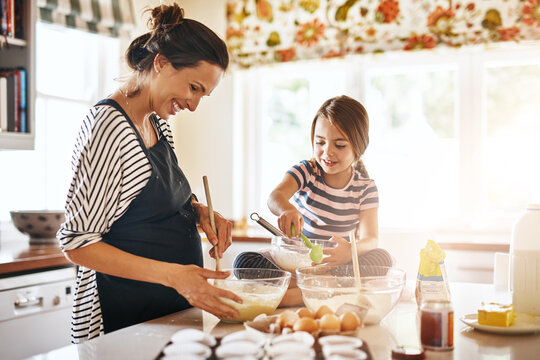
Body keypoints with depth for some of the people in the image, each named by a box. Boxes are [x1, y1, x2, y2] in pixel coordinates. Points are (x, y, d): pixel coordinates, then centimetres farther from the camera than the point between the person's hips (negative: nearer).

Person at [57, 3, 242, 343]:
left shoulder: (159, 124, 6)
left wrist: (200, 211, -2)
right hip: (125, 320, -9)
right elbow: (77, 243, -21)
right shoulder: (109, 126, -20)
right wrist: (172, 274, -29)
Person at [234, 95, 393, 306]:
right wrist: (285, 209, -51)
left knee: (382, 258, -27)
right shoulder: (305, 171, -5)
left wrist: (351, 251, -36)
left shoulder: (366, 188, -2)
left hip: (336, 262, 1)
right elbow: (275, 196, -25)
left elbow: (370, 238, -11)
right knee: (244, 261, -24)